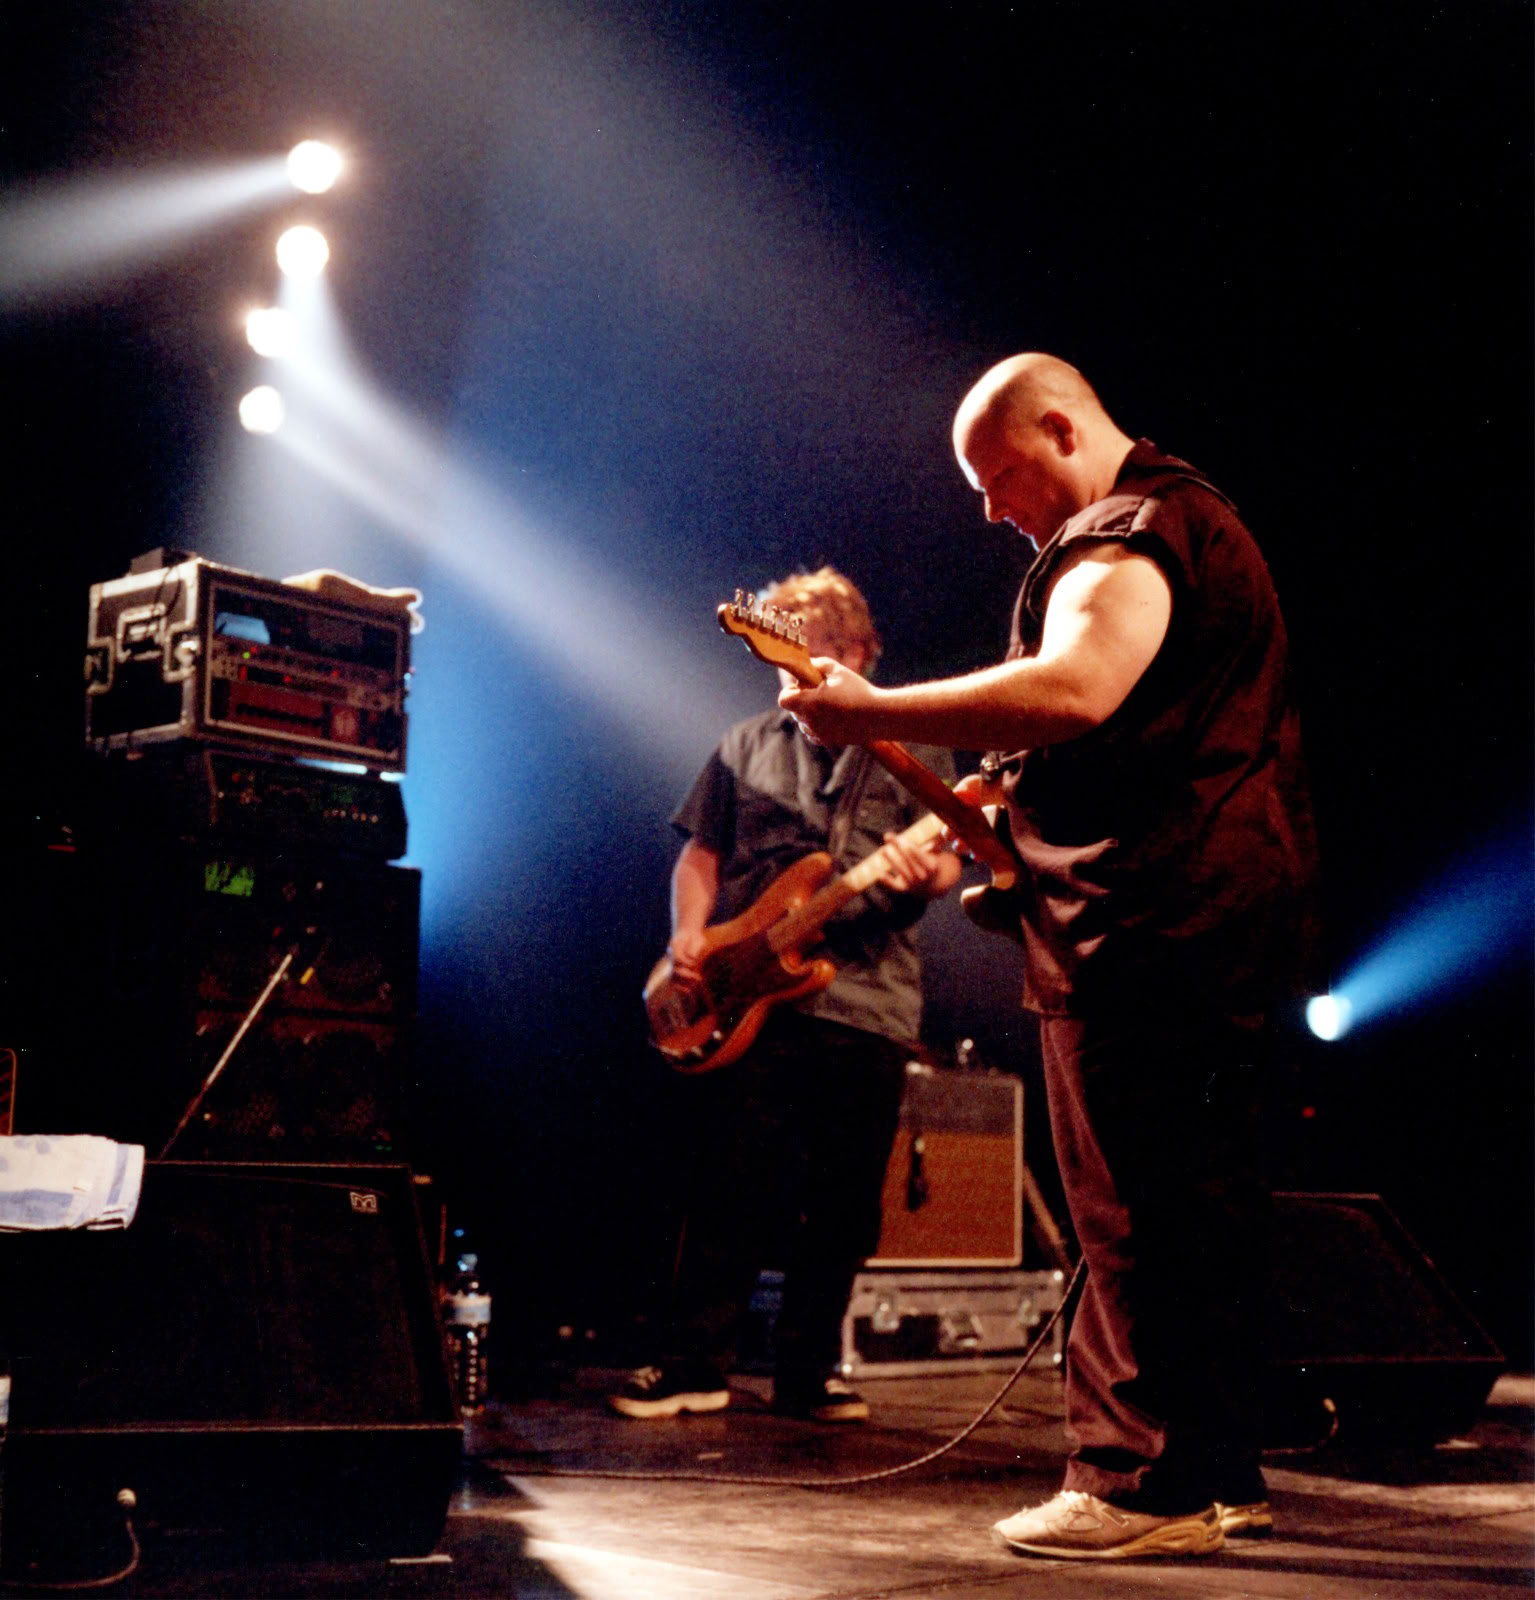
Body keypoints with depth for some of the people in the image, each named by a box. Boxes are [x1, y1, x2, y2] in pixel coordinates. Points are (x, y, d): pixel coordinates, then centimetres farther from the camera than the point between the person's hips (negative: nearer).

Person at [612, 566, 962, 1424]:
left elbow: (946, 860, 7)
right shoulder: (748, 746, 17)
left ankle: (810, 1371, 15)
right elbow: (701, 853, 16)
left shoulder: (914, 747, 13)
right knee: (730, 1184, -2)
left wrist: (923, 875, -17)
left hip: (868, 1001, 0)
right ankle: (696, 1365, 7)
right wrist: (690, 934, -2)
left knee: (843, 1203, 3)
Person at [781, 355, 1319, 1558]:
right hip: (1236, 907, 11)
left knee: (1130, 1215, -7)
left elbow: (1076, 688, -31)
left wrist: (874, 714, -26)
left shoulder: (1123, 535, -11)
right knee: (1208, 1200, 13)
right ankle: (1219, 1475, 20)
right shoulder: (1197, 517, 23)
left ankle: (1140, 1483, -2)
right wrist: (1006, 785, 19)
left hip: (1146, 921, -11)